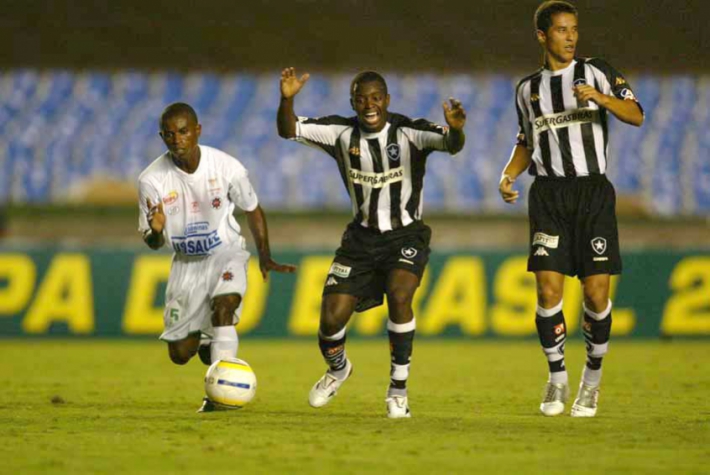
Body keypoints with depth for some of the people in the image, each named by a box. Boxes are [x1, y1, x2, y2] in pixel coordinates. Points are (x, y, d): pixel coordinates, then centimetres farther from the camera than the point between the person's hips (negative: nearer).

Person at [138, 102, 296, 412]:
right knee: (179, 354, 3)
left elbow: (252, 210, 1)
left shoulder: (227, 167, -19)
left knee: (223, 306, -34)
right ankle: (204, 342, 40)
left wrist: (265, 258, 0)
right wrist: (155, 230, -34)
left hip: (226, 254, -2)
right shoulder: (151, 180, -18)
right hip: (186, 262, 2)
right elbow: (153, 243, -10)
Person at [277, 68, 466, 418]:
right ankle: (338, 370, 31)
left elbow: (451, 144, -32)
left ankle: (398, 388, -15)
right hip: (362, 237, 3)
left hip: (406, 235, -3)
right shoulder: (343, 133, -5)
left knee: (399, 295, -31)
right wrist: (287, 100, -29)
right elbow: (288, 130, -8)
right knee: (331, 318, -6)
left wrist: (455, 129, -56)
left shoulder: (409, 132, -15)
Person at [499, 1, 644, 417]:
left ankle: (593, 378, 14)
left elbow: (636, 116, -8)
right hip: (548, 195, 2)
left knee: (597, 293, -7)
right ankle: (557, 380, 7)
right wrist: (509, 175, 4)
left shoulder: (597, 72, 4)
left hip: (593, 193, -2)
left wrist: (601, 97, -25)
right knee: (549, 291, -10)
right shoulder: (528, 89, 13)